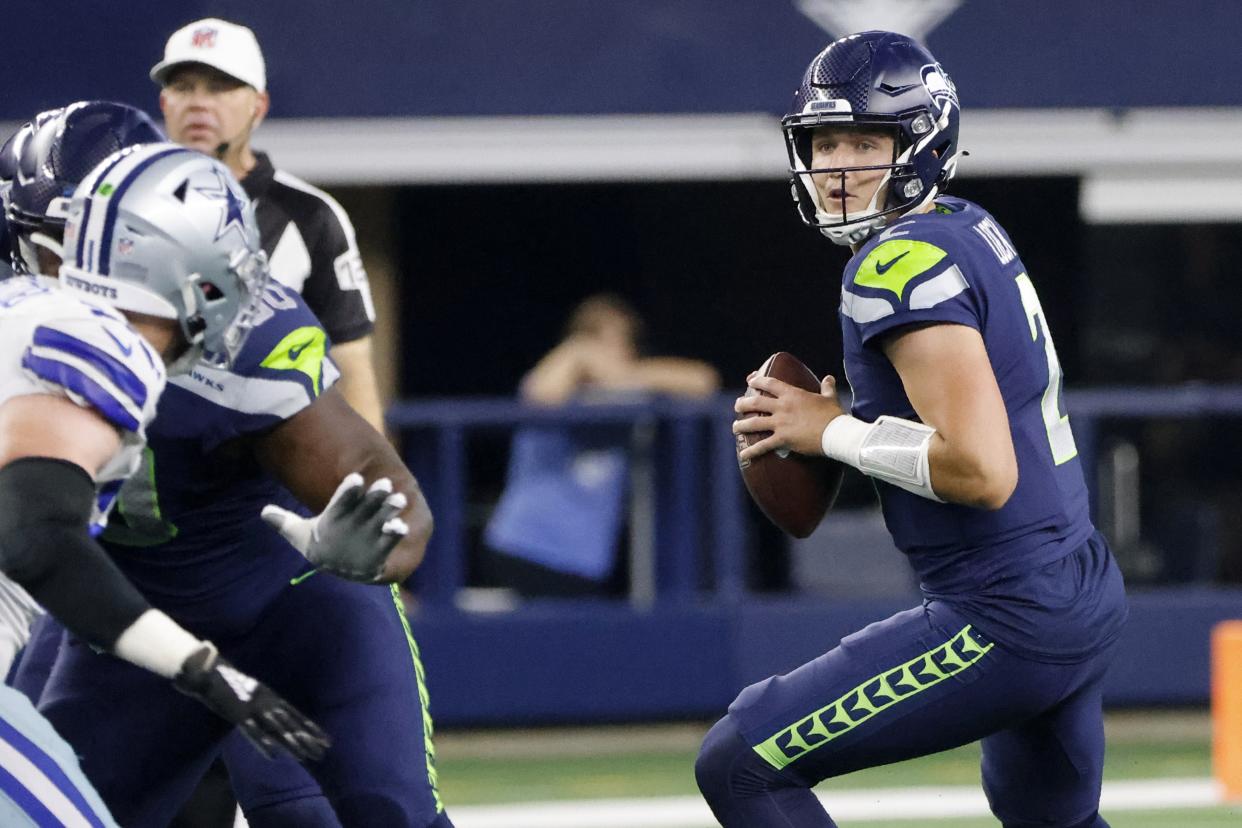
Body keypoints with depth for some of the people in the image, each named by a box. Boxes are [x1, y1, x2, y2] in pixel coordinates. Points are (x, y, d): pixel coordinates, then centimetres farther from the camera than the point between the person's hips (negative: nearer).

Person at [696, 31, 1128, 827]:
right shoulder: (969, 228, 11)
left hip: (1005, 624, -10)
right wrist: (846, 421, 9)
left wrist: (834, 432, -13)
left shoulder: (904, 267, -18)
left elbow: (981, 469, -26)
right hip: (1087, 597, 10)